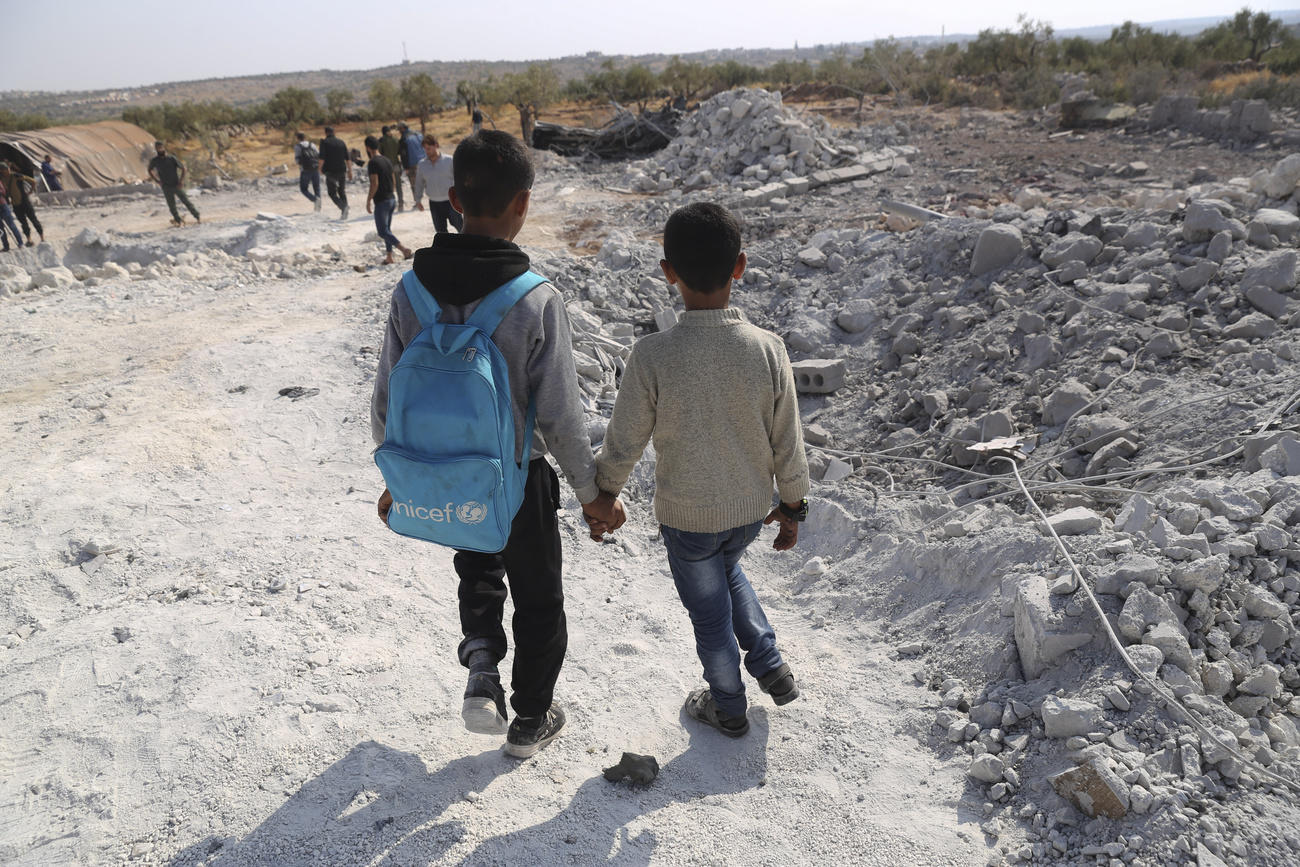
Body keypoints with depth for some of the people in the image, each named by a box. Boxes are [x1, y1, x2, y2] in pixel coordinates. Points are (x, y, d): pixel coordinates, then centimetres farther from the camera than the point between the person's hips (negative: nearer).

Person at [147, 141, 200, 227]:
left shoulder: (172, 158, -8)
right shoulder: (154, 161, -1)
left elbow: (183, 168, -1)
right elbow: (150, 171, 16)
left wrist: (181, 181, -8)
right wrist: (157, 181, 5)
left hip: (176, 185, -2)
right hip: (166, 187, 2)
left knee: (187, 202, 1)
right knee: (172, 206, 3)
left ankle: (197, 217, 11)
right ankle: (178, 220, 16)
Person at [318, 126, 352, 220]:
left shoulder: (324, 142, -3)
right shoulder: (341, 142, 9)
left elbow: (322, 157, -12)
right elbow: (347, 158, 5)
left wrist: (321, 168, 0)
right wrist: (350, 171, 9)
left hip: (330, 171, -4)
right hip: (342, 170, 4)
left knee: (332, 193, 4)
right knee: (342, 191, 15)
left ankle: (343, 207, -22)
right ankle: (344, 214, 7)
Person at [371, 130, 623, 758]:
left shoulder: (411, 290, -12)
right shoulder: (537, 301, -23)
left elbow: (387, 404, -4)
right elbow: (559, 418, -18)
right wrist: (594, 494, -2)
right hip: (518, 480, -3)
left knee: (478, 565, 33)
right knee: (538, 598, 21)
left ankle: (482, 664, 12)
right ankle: (530, 721, 37)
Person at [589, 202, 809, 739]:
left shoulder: (652, 356, -26)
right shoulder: (767, 349, -18)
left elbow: (623, 444, -14)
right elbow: (787, 445, -8)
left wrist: (601, 498, 5)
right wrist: (792, 507, 8)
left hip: (686, 516, -3)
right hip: (751, 509, 3)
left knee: (709, 611, 20)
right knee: (727, 569, 34)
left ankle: (728, 707, 41)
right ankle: (770, 666, 37)